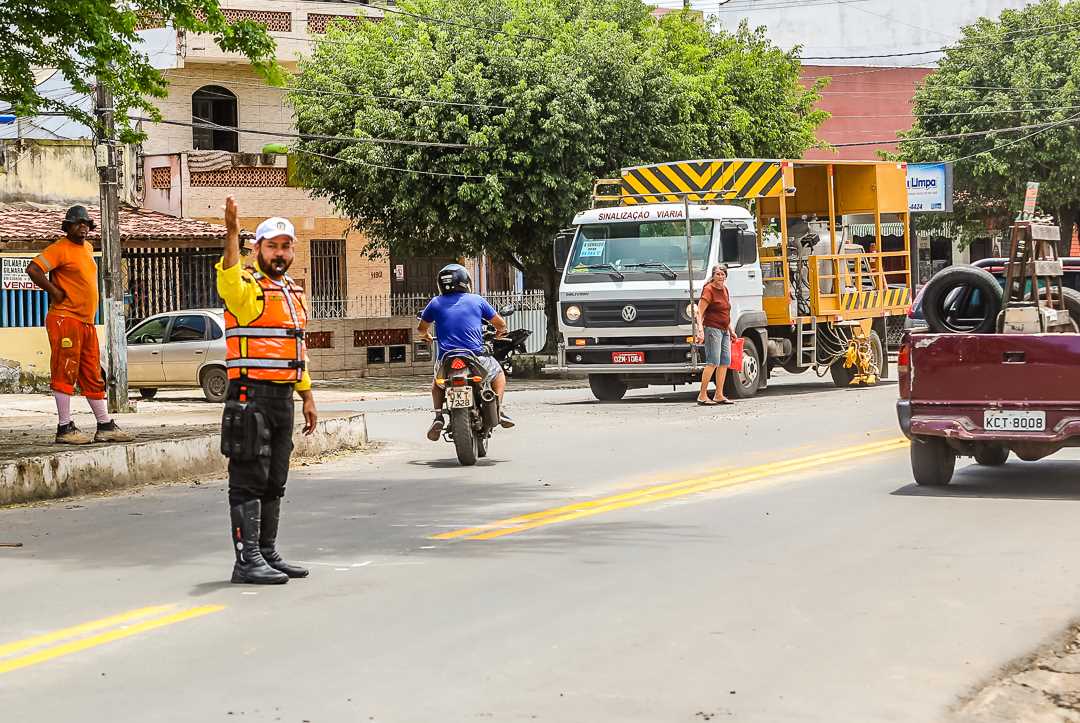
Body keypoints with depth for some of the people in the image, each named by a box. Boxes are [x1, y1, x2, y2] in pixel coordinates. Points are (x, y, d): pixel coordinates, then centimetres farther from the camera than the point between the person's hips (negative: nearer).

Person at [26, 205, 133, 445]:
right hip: (65, 320, -9)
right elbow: (33, 269, -21)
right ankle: (65, 429, -5)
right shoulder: (60, 248, -9)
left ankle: (105, 426, 16)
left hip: (87, 323, 9)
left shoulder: (88, 248, 18)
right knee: (65, 374, -7)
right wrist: (55, 292, -16)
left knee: (93, 377, 12)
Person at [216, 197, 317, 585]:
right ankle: (247, 560, -5)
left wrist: (308, 398, 22)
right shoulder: (247, 287, -7)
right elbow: (229, 279, -33)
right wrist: (232, 234, -46)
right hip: (250, 395, -8)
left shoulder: (294, 294, 19)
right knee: (249, 480, -6)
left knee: (275, 482, 13)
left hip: (283, 397, 8)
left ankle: (268, 553, 21)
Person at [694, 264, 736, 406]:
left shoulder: (724, 289, 15)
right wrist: (700, 329, -28)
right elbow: (699, 312, -18)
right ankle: (702, 396, -12)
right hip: (712, 328, -9)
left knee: (725, 362, 7)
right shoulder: (709, 290, -11)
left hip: (724, 330, 9)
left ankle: (719, 395, 12)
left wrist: (731, 330, 26)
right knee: (713, 362, -13)